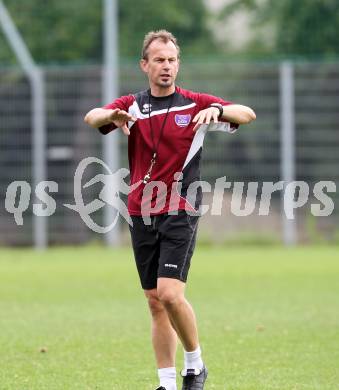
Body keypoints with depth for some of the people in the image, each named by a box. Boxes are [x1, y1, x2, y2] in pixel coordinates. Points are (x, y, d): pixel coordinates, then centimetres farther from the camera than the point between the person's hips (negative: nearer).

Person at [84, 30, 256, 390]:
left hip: (180, 214, -4)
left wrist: (217, 110, -31)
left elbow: (247, 114, -10)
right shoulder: (131, 106, 8)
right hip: (141, 214, 4)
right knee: (155, 302, 5)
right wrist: (110, 115, -34)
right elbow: (91, 117, -10)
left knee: (169, 293, -18)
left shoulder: (195, 104, 1)